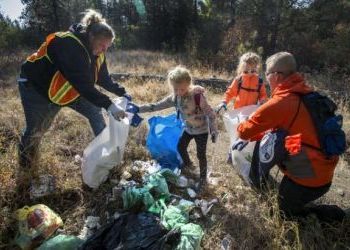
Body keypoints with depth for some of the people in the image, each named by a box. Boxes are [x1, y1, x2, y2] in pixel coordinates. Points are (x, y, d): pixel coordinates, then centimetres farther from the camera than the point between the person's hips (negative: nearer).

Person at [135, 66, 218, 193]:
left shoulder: (198, 96, -29)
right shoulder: (174, 98, -11)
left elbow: (210, 113, -22)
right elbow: (156, 106, -7)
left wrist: (214, 131, -20)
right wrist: (138, 109, -14)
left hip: (201, 130, -6)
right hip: (188, 129, 6)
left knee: (201, 155, 3)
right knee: (180, 147, 21)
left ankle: (203, 179, 27)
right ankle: (187, 164, 52)